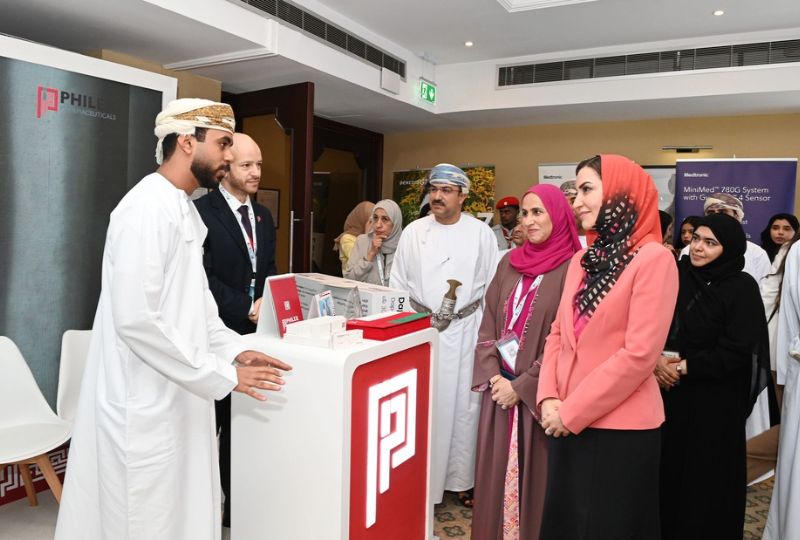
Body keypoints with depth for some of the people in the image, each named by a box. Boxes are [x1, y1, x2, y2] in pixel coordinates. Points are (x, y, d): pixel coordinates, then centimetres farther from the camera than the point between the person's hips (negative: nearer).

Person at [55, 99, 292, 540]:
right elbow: (136, 319, -25)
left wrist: (235, 349, 6)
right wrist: (221, 376, -20)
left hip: (176, 398, 9)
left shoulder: (184, 208, 12)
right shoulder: (147, 209, -19)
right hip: (144, 405, -9)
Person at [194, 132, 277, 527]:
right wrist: (247, 307, -19)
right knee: (210, 420, 6)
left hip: (254, 331, 6)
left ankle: (235, 501, 26)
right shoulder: (201, 211, -8)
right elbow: (203, 276, -15)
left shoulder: (263, 216, 14)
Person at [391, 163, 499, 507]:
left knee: (463, 404, 7)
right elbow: (397, 283, 7)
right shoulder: (414, 231, 3)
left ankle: (461, 479, 22)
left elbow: (493, 285, 2)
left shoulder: (481, 233, 0)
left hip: (465, 330, -1)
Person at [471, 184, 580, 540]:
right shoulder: (510, 263, 7)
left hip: (539, 393, -5)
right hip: (500, 386, 5)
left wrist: (521, 386, -13)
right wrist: (494, 375, -4)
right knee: (496, 472, 15)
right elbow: (488, 323, 8)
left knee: (533, 475, 8)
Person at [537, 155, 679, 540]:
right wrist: (549, 399, -4)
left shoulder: (654, 259, -13)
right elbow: (559, 333, 9)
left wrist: (572, 412, -15)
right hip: (567, 422, 7)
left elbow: (639, 354, -19)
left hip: (620, 427, -6)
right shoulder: (583, 259, 9)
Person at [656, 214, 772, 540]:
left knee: (706, 478, 7)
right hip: (669, 394, 4)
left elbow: (737, 352, -14)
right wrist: (657, 359, -15)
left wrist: (684, 367, -13)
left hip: (714, 402, -4)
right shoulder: (677, 277, 4)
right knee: (667, 471, 11)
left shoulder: (742, 288, -9)